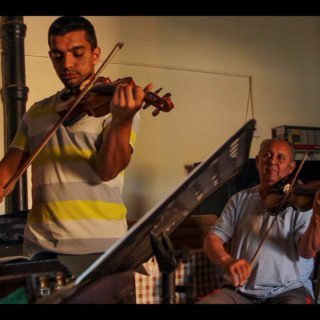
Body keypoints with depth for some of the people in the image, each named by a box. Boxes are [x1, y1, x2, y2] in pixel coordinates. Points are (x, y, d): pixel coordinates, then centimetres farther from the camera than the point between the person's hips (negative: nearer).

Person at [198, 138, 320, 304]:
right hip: (240, 290, 3)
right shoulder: (240, 200, 10)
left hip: (288, 291, -2)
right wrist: (227, 261, -18)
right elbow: (212, 240, 4)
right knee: (203, 302, -22)